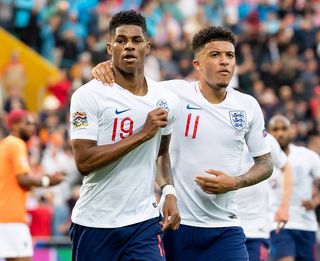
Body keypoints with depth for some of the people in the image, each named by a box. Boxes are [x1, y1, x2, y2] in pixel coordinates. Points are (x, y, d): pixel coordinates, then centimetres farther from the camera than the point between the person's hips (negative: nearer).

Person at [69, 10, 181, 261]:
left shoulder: (165, 101, 6)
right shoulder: (88, 96, -9)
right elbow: (84, 161, -19)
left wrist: (169, 190, 6)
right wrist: (142, 134, -20)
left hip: (144, 222, 3)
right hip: (94, 223, -3)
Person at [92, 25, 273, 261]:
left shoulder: (248, 106, 4)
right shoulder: (175, 93, -4)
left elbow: (265, 163, 12)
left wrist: (235, 183, -6)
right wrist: (106, 69, -18)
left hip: (225, 228, 2)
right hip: (177, 223, -2)